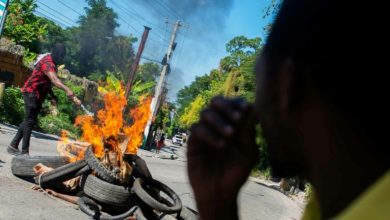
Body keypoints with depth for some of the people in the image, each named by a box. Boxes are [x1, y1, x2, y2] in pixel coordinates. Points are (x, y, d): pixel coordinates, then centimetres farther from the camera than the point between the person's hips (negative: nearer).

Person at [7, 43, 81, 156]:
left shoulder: (52, 63, 11)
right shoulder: (47, 63, -22)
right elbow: (54, 80, -42)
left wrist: (52, 96, 12)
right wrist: (67, 90, -57)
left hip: (38, 94, 10)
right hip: (31, 92, -10)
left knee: (29, 120, 13)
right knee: (30, 121, -12)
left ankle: (13, 146, 23)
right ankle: (24, 152, -9)